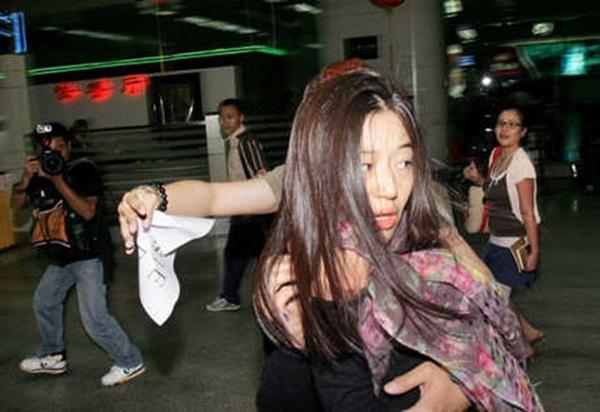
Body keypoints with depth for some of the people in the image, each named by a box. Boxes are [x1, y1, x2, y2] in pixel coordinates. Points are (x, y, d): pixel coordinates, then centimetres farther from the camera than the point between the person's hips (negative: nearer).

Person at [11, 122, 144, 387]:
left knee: (94, 318, -12)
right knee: (44, 303, 23)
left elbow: (88, 211, -25)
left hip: (87, 256, -8)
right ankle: (52, 357, 43)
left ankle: (130, 363, 3)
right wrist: (26, 177, -15)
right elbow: (16, 204, 2)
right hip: (60, 257, 8)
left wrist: (58, 181, -28)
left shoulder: (83, 170, -14)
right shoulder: (41, 173, 6)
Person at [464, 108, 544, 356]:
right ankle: (529, 332, 33)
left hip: (514, 244, -8)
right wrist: (478, 180, 3)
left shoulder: (521, 163, -19)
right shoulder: (496, 155, 6)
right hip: (496, 241, 8)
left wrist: (534, 251, -20)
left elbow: (528, 213, -20)